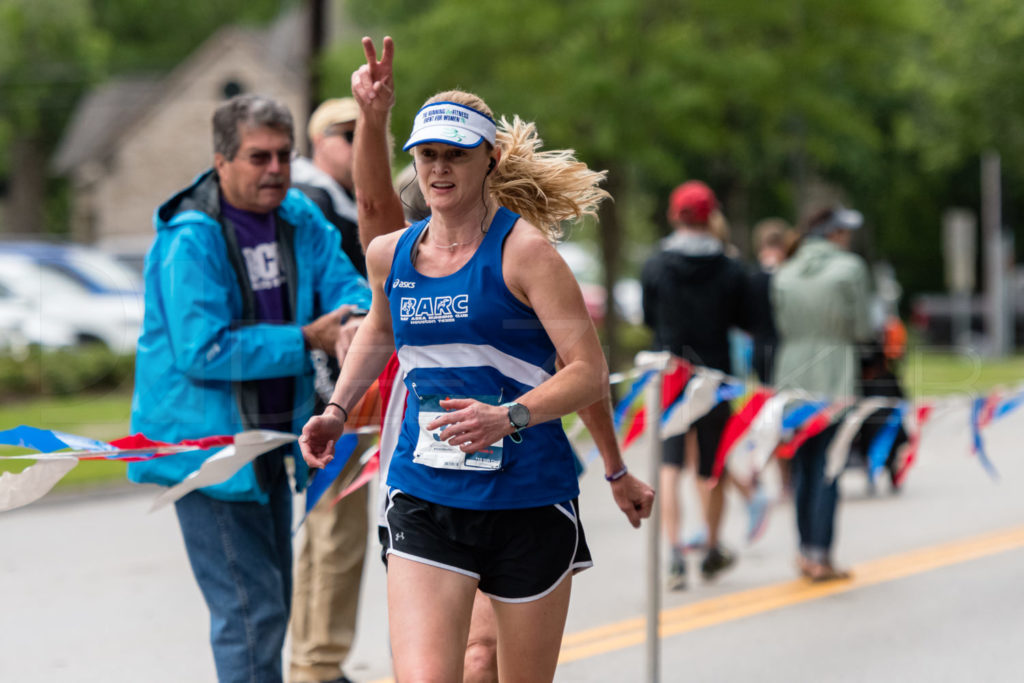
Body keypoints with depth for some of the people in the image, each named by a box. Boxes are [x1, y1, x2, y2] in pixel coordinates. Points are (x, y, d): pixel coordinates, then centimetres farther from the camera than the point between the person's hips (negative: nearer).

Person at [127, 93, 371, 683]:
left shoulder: (299, 219, 4)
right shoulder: (190, 240, -19)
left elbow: (345, 282, 1)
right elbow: (202, 352, -24)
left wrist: (355, 322, -24)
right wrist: (306, 340, -22)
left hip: (270, 443, 8)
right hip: (207, 442, -8)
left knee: (274, 603, 19)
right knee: (250, 611, -10)